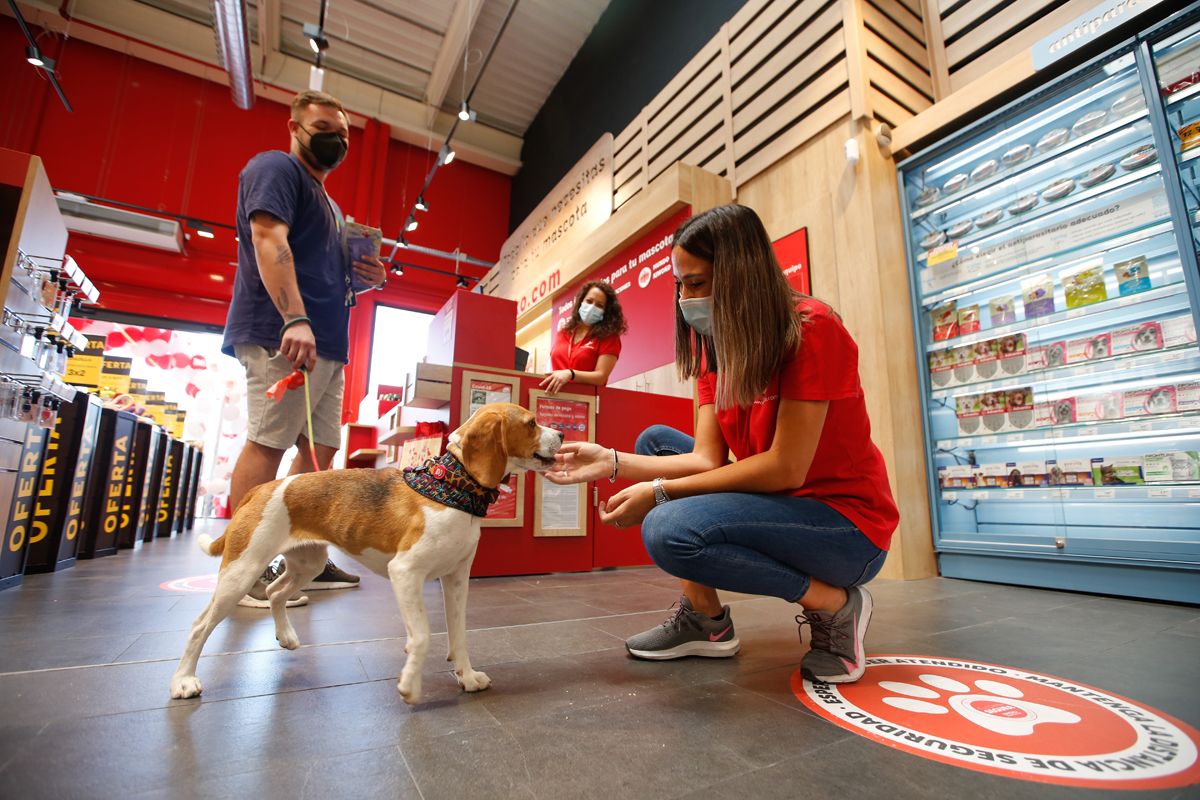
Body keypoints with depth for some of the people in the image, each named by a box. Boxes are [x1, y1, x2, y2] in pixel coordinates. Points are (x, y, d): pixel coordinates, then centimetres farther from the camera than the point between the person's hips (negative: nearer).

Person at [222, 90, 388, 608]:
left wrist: (366, 279, 11)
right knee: (267, 443, -10)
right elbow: (269, 238, -14)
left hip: (326, 343, 9)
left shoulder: (327, 202, 30)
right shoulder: (276, 167, 3)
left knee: (320, 449, 7)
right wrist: (295, 318, -27)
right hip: (283, 337, -9)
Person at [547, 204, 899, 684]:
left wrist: (659, 492, -22)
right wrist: (612, 462, -16)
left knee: (669, 530, -28)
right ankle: (705, 618, 3)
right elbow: (706, 459, -4)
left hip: (847, 523, -8)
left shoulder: (812, 330, -18)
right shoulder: (716, 345, 3)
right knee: (655, 440, 4)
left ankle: (835, 605, -4)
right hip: (780, 505, 8)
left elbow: (786, 468, -23)